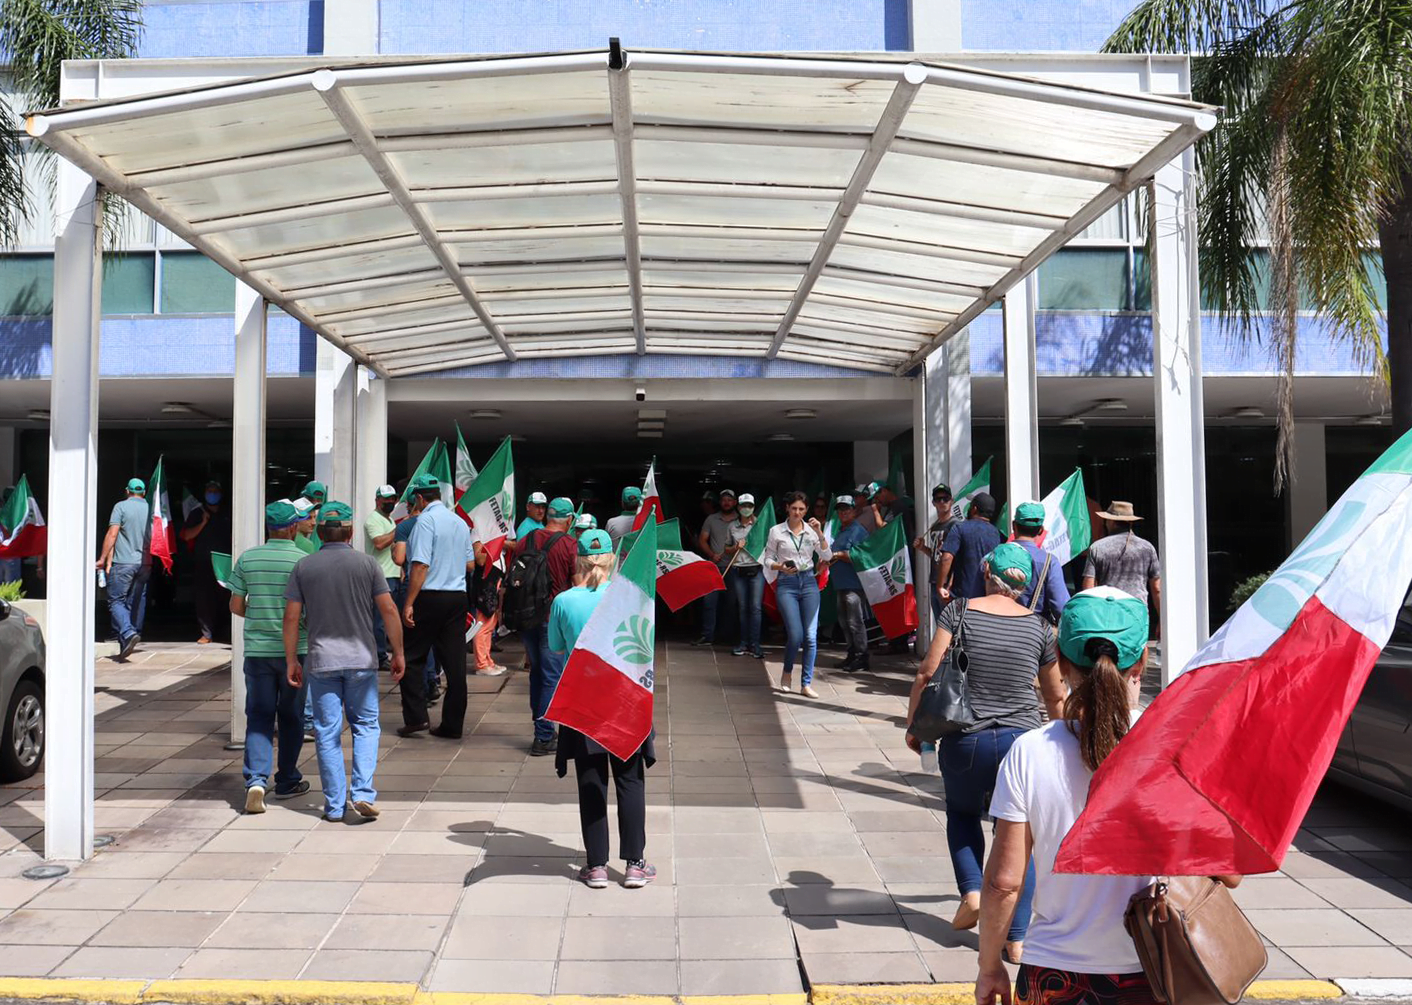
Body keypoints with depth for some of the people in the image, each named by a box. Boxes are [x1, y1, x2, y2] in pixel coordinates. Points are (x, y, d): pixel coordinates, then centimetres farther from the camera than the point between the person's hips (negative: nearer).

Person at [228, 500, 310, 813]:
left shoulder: (247, 559, 0)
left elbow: (236, 606, 4)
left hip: (257, 649, 2)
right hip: (294, 649, -2)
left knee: (259, 716, 6)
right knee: (291, 716, 12)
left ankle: (256, 779, -11)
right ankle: (287, 781, 21)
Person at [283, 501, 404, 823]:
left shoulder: (304, 567, 1)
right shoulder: (366, 564, -2)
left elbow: (291, 618, 0)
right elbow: (389, 610, -4)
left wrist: (291, 660, 9)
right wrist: (398, 653, 4)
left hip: (321, 661, 1)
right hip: (361, 658, -1)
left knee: (328, 733, 7)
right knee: (366, 727, 11)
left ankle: (334, 805, 10)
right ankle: (362, 793, -3)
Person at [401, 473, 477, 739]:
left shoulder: (426, 520, -10)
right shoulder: (460, 522, 12)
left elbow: (420, 565, -17)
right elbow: (470, 564, 17)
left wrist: (408, 603, -16)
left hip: (429, 597, -6)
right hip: (458, 597, 6)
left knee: (411, 657, 7)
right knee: (455, 662, 6)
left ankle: (416, 717, 2)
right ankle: (453, 725, 10)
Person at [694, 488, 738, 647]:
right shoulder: (711, 519, 11)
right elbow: (702, 540, 10)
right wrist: (711, 554, -6)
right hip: (714, 567, 1)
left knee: (732, 603, 2)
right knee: (708, 601, -4)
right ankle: (707, 635, 0)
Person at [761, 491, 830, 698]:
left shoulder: (811, 530, 5)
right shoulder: (776, 531, 0)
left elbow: (826, 556, -1)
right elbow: (767, 559, 4)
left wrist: (820, 533, -12)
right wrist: (781, 567, -15)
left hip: (809, 582, 2)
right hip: (787, 583, -2)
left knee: (811, 635, -3)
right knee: (795, 635, -10)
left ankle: (806, 684, 6)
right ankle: (787, 672, 18)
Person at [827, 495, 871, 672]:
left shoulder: (858, 531, -10)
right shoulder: (840, 531, 19)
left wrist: (840, 555, -16)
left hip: (853, 584, -10)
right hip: (840, 584, 10)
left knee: (855, 622, -6)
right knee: (844, 622, 14)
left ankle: (861, 657, 1)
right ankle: (852, 655, 24)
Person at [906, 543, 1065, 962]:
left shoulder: (960, 612, -3)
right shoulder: (1038, 625, 3)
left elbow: (927, 672, -8)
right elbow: (1056, 697, 11)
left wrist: (913, 726, 3)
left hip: (965, 740, -1)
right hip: (1021, 740, 1)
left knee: (962, 812, 26)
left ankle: (972, 892, 10)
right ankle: (1017, 937, 11)